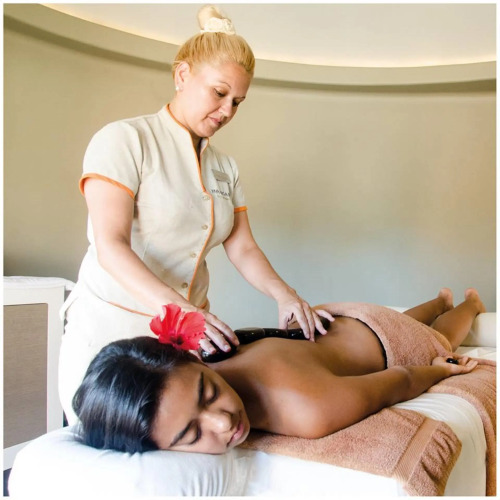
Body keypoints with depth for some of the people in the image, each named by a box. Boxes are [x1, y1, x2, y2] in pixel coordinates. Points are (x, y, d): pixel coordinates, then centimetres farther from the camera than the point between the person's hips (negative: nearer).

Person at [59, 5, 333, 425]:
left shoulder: (225, 167, 12)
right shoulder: (124, 140, -9)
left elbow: (243, 249, 6)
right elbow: (110, 246, -20)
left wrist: (284, 294, -13)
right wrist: (177, 306, -34)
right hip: (111, 327, -5)